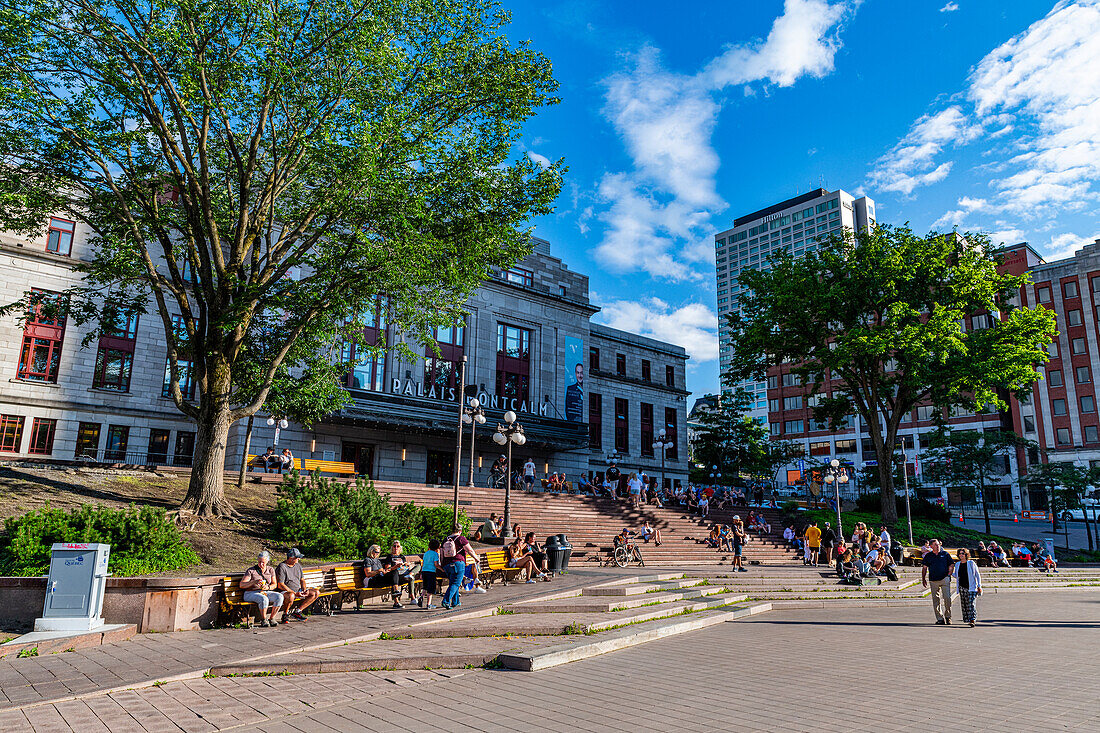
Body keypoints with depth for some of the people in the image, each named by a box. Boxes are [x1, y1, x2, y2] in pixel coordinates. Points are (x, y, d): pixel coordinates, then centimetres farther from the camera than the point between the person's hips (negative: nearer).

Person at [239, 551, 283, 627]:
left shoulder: (271, 570, 8)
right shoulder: (251, 571, -4)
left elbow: (274, 584, 7)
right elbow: (241, 585, -10)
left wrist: (268, 587, -16)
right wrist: (253, 582, -26)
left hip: (266, 592, 4)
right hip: (251, 593, -4)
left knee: (279, 596, -25)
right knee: (264, 599, -37)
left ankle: (271, 618, -10)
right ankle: (263, 620, -13)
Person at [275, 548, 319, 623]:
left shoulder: (298, 565, 11)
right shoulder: (282, 567, -14)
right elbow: (280, 585, -19)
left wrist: (304, 589, -3)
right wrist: (295, 593, -23)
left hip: (298, 590, 8)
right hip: (285, 591, -8)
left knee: (316, 593, -4)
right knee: (291, 596, -42)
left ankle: (297, 611, -3)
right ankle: (285, 614, -13)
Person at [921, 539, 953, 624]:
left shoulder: (945, 554, 7)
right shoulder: (928, 556, 9)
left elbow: (950, 566, 11)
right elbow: (924, 568, 11)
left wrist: (949, 575, -1)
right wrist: (923, 579, 6)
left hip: (944, 579, -1)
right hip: (933, 580, 1)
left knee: (947, 598, -8)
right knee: (936, 600, 2)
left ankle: (948, 616, 9)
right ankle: (940, 618, 9)